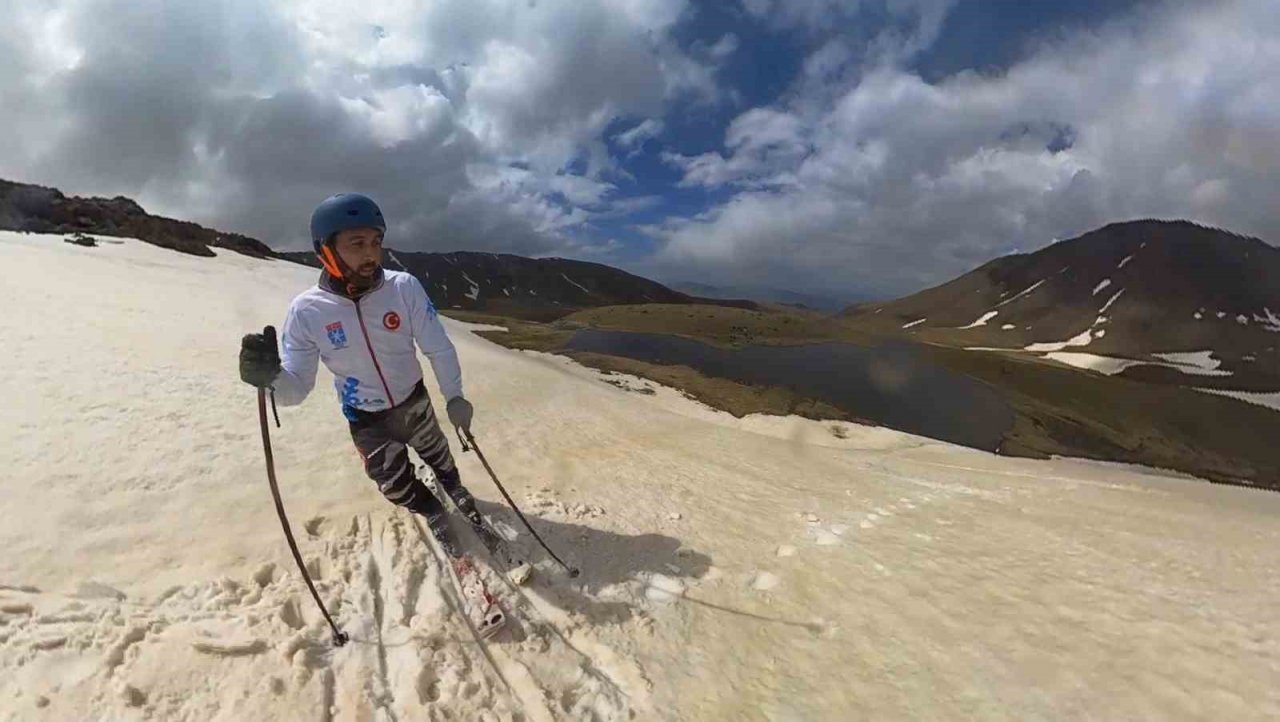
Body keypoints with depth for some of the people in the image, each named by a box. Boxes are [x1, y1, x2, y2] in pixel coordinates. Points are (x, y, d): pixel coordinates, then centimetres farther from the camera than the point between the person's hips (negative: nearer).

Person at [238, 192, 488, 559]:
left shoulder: (405, 287, -25)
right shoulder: (307, 310, -23)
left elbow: (438, 347, -15)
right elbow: (298, 385, -17)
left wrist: (454, 396, -12)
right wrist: (271, 376, -39)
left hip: (415, 403, 0)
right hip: (365, 420, 0)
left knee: (440, 459, 24)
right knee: (398, 487, 15)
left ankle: (458, 495, 57)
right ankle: (434, 514, 48)